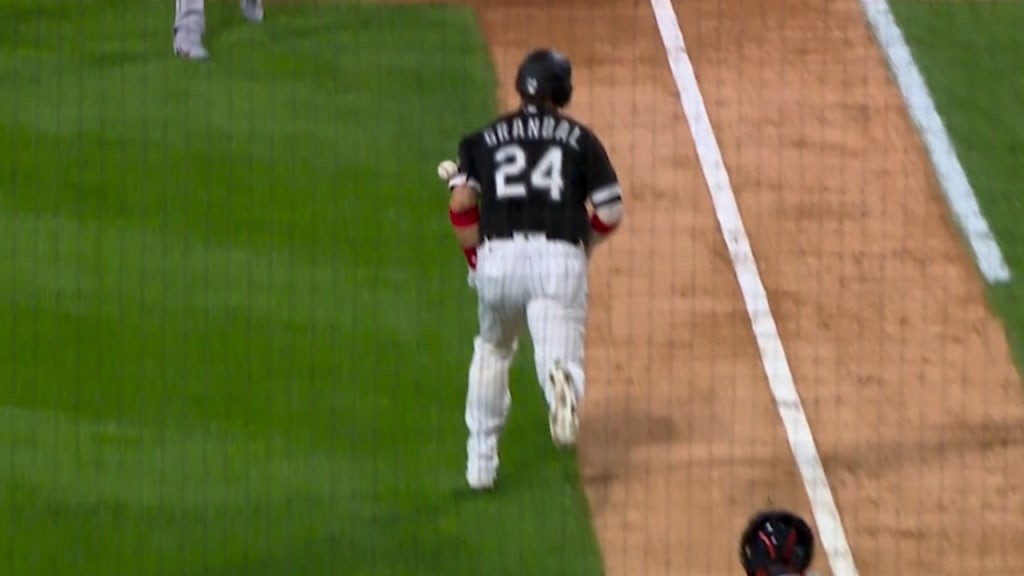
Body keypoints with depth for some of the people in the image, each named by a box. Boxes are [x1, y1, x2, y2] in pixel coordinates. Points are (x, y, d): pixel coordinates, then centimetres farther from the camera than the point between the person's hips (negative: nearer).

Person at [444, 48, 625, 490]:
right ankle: (561, 383, -50)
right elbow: (610, 212, 6)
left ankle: (480, 462, 27)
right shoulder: (580, 139, 12)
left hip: (499, 258, 2)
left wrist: (475, 257, 13)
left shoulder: (484, 138, 14)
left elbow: (461, 201, 1)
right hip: (560, 258, -2)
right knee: (559, 354, -10)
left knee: (492, 349, 26)